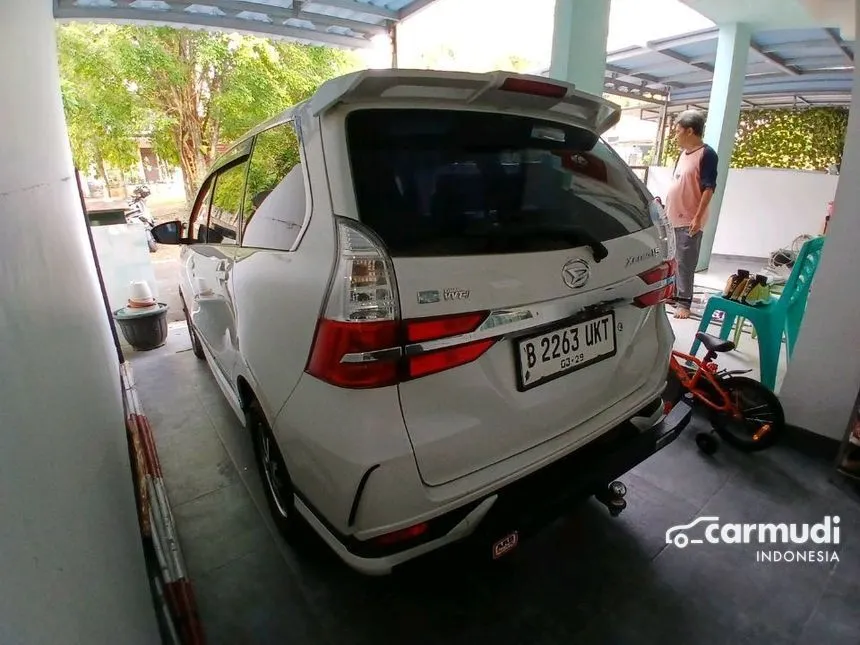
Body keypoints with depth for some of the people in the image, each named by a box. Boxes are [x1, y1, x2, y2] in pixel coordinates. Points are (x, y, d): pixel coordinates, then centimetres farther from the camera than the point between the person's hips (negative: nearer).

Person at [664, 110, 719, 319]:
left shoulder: (706, 154, -11)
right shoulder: (683, 153, 14)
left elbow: (709, 188, -15)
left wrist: (698, 217, -21)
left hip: (689, 221, -8)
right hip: (672, 217, 8)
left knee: (685, 263, -4)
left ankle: (683, 302, 3)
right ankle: (672, 293, 25)